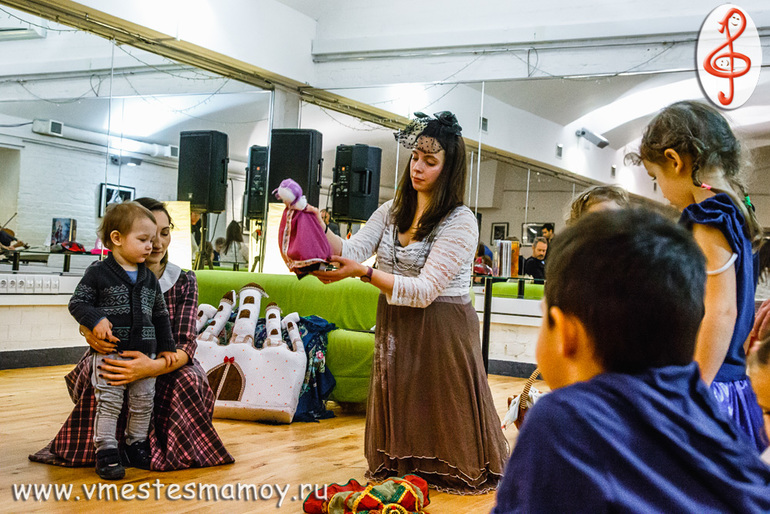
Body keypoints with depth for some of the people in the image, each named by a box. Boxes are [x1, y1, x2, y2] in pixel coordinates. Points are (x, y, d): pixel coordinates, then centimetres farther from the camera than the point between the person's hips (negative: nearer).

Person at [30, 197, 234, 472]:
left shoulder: (183, 281, -4)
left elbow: (185, 344, -15)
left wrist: (152, 367, -38)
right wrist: (89, 331, -43)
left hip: (164, 369, 1)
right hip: (113, 363, 0)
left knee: (187, 379, -30)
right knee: (94, 374, -31)